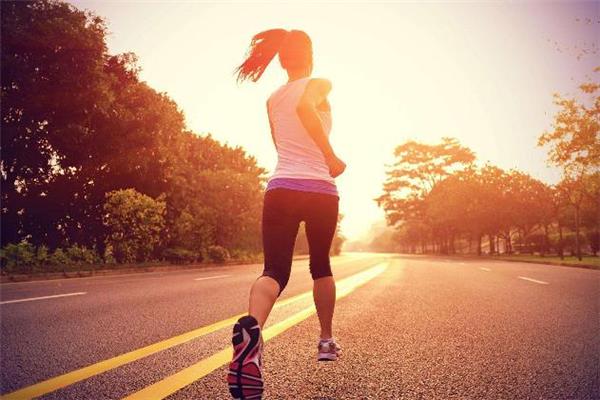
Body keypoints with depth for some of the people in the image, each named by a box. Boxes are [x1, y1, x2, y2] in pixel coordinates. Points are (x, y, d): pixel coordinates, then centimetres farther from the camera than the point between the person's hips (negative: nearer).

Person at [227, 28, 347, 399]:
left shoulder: (272, 100, 17)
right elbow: (304, 106, -23)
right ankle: (327, 339, 28)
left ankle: (251, 326, -39)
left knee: (275, 270, -7)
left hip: (281, 188, 3)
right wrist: (331, 157, -17)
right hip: (319, 189, -2)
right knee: (321, 264, 18)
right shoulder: (319, 84, 1)